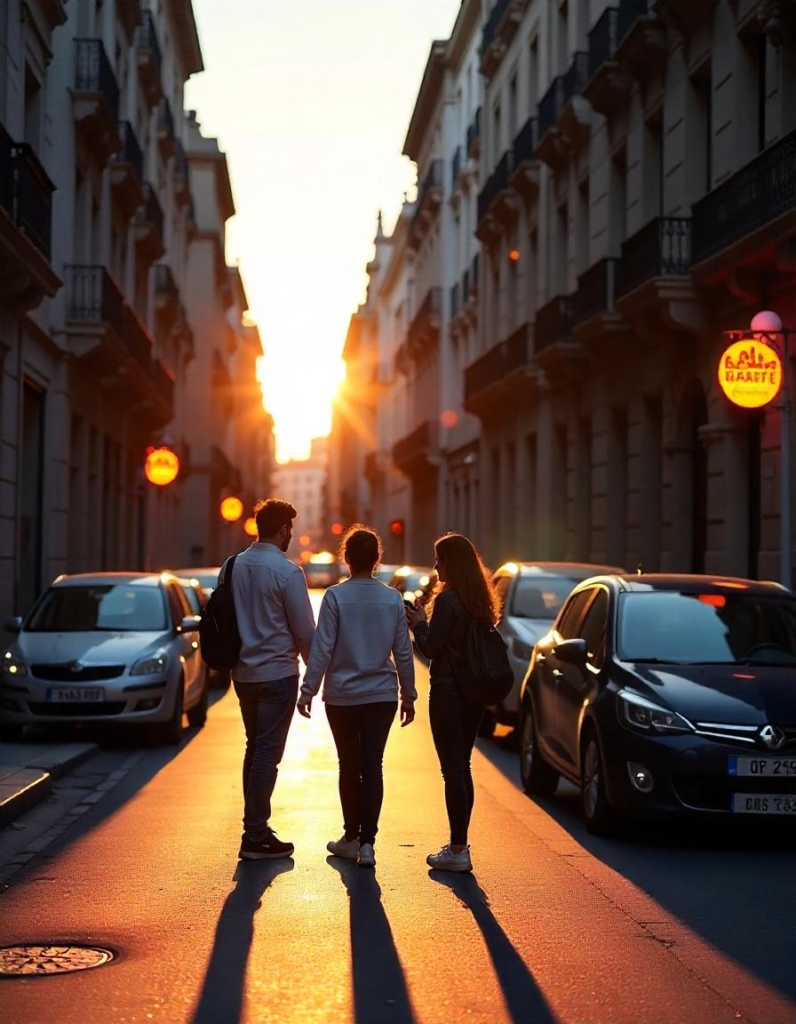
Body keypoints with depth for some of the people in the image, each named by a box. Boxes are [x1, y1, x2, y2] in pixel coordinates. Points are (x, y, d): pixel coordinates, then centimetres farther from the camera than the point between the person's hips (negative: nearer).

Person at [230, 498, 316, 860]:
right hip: (277, 673, -7)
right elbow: (305, 630, -10)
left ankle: (256, 827, 23)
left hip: (243, 673, 7)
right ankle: (255, 837, -1)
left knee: (255, 748, 17)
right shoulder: (287, 571, -15)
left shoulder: (235, 566, 4)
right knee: (268, 753, -2)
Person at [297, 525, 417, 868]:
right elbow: (403, 652, 4)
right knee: (373, 767, 3)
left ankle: (352, 838, 18)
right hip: (382, 696, 2)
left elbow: (322, 648, -10)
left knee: (349, 767, 10)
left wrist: (308, 689, -3)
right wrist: (408, 695, 13)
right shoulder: (393, 598, 0)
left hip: (342, 697, -2)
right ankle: (367, 842, -3)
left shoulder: (336, 596, -9)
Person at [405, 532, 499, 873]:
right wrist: (426, 623, 16)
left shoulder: (447, 599, -16)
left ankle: (458, 850, -2)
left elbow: (431, 648, -16)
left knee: (452, 770, -4)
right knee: (462, 768, 16)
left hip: (448, 693, -8)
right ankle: (459, 842, 23)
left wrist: (418, 623, 1)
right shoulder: (479, 599, 10)